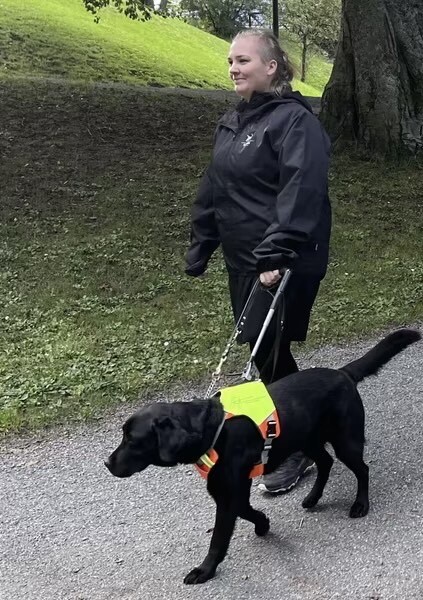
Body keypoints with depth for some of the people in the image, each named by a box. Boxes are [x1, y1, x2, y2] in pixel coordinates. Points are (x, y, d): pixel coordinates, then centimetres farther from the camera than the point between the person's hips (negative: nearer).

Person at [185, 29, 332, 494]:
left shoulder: (294, 120, -14)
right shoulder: (231, 123, 13)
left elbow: (300, 194, -24)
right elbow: (212, 190, 17)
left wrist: (278, 256, -29)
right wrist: (199, 246, 16)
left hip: (286, 265, -8)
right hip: (243, 259, 8)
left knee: (271, 353, -3)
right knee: (263, 349, 16)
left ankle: (296, 450, 15)